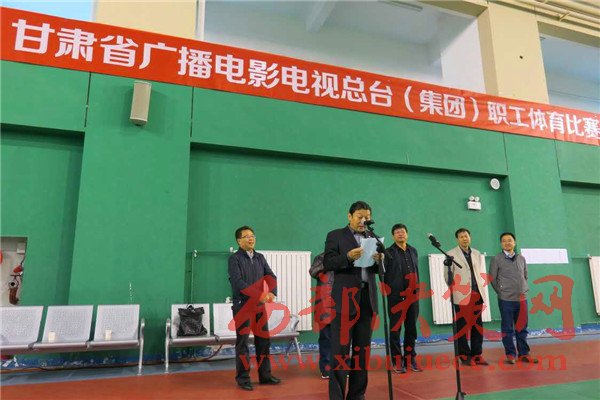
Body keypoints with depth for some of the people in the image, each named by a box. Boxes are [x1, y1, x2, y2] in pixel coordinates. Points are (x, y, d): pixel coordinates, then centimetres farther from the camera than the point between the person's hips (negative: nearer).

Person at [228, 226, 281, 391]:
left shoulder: (260, 258, 12)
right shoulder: (235, 258, -5)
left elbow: (271, 276, 6)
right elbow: (237, 282, -16)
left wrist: (272, 292, -14)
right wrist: (259, 295, -21)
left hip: (260, 305, 5)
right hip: (242, 305, -5)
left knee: (263, 340, 9)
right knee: (242, 342, 2)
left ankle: (265, 375, 21)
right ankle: (243, 378, 14)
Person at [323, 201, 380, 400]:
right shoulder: (335, 236, 3)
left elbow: (377, 269, 14)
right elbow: (327, 264, -6)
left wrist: (379, 260, -8)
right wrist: (348, 257, -21)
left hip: (367, 298, 5)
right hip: (345, 298, -5)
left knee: (363, 348, 9)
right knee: (340, 348, -3)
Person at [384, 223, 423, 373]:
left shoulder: (413, 251, 14)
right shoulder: (389, 252, -1)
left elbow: (416, 271, 17)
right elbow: (384, 273, -4)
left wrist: (417, 290, 12)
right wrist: (388, 290, -9)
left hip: (412, 295, 5)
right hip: (396, 296, -5)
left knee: (411, 328, 10)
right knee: (395, 328, 2)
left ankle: (410, 359, 21)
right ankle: (397, 361, 11)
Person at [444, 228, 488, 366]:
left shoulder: (477, 254, 17)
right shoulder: (451, 255, 0)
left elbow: (480, 273, 18)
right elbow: (447, 275, -2)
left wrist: (481, 288, 8)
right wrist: (455, 289, -6)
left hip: (477, 294, 5)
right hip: (461, 295, -5)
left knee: (477, 326, 7)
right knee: (462, 327, 1)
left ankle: (477, 355, 17)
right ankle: (465, 356, 10)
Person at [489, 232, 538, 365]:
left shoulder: (521, 258, 9)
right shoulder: (497, 259, -4)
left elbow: (525, 276, 18)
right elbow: (492, 278, -2)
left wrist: (524, 290, 9)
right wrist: (501, 292, -1)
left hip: (522, 298, 4)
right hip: (506, 300, -4)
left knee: (522, 328, 10)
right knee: (508, 329, 2)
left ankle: (524, 354, 20)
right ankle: (510, 355, 10)